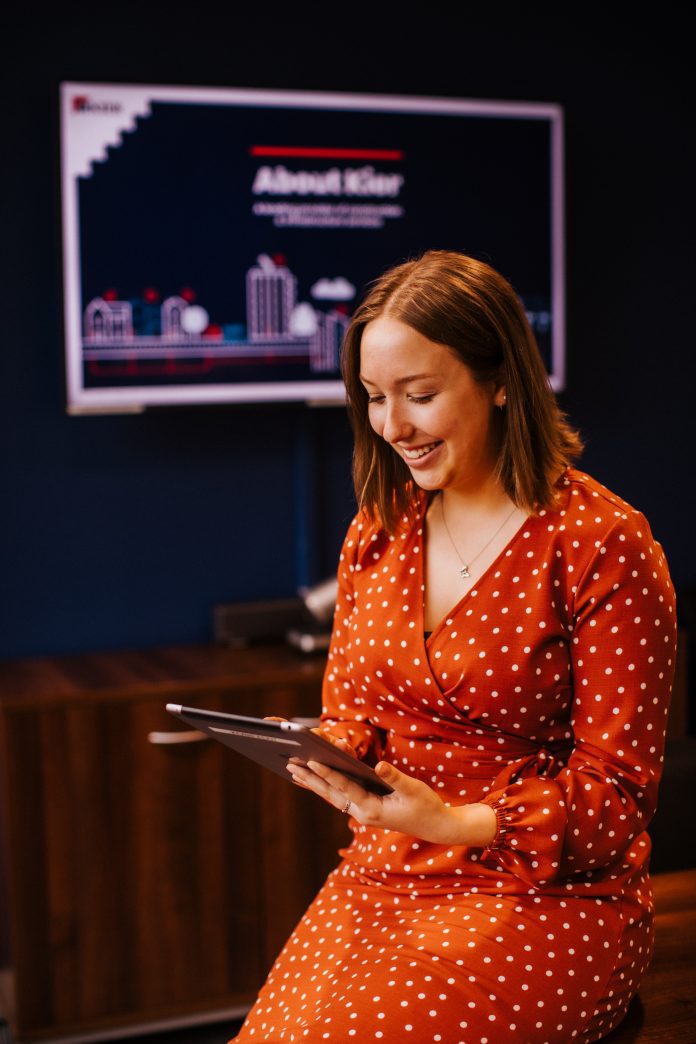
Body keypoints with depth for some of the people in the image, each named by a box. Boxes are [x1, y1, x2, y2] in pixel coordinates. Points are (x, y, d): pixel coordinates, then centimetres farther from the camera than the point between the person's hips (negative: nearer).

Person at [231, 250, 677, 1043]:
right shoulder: (378, 531, 9)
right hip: (379, 875, 5)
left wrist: (458, 823, -23)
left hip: (548, 894, -5)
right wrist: (324, 758, -6)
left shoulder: (603, 546, -10)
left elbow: (616, 793, -9)